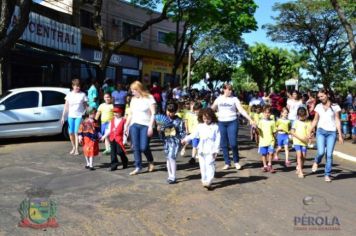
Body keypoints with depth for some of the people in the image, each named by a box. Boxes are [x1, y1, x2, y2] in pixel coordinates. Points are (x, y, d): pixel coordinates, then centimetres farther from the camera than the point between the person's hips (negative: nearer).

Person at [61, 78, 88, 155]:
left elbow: (85, 106, 4)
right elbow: (66, 106, 7)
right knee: (71, 132, 3)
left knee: (76, 132, -8)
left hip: (79, 115, -2)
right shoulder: (69, 94, 6)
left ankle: (76, 149, -1)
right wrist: (63, 116, 2)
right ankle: (73, 147, 23)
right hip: (71, 116, 3)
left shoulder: (82, 94, 1)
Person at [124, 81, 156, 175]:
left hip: (145, 125, -5)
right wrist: (126, 125, 15)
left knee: (144, 147, -8)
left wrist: (151, 126, -15)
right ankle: (138, 167, 6)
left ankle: (151, 162, 20)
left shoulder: (149, 98, -3)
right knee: (135, 147, -1)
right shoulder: (133, 99, 13)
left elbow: (153, 114, -8)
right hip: (134, 125, 5)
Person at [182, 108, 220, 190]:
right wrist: (186, 139, 1)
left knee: (210, 165, -10)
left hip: (211, 150, -4)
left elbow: (217, 139, -4)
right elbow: (194, 134, 13)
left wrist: (216, 150, -8)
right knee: (203, 166, 9)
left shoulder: (215, 126, -4)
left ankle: (208, 182, -11)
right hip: (201, 150, 4)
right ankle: (204, 180, 20)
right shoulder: (200, 126, 7)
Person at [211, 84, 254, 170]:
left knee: (233, 143, -10)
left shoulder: (234, 99, -1)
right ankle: (227, 163, 15)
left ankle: (236, 162, 12)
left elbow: (241, 110, -7)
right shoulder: (219, 99, 6)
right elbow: (212, 109, 13)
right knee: (223, 144, 4)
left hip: (232, 122, -2)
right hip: (221, 123, 3)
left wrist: (250, 119, -16)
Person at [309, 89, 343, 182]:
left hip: (331, 132, -1)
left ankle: (327, 175, 11)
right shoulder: (318, 107, 7)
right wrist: (310, 131, 11)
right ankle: (316, 162, 19)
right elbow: (315, 120, 14)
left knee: (329, 154, -2)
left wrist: (340, 135, -2)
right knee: (321, 152, -15)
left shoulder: (335, 107, 0)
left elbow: (337, 121, 1)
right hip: (321, 131, 1)